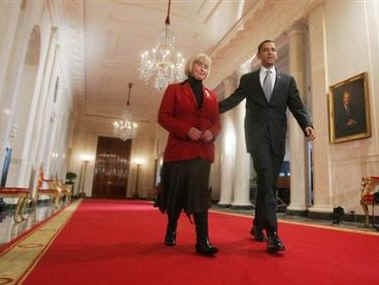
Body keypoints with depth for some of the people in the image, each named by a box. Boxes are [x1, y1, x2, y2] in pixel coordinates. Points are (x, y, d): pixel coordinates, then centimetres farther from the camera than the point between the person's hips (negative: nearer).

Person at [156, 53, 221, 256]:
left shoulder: (211, 96, 17)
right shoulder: (174, 89, 7)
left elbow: (216, 122, 14)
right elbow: (163, 116, -3)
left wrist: (212, 132, -10)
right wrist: (186, 130, -17)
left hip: (203, 150, 3)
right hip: (179, 148, -2)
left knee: (200, 194, -5)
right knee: (177, 193, 7)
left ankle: (202, 241, -5)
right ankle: (171, 232, 29)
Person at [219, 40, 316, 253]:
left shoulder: (287, 80, 16)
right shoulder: (248, 79, 14)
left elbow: (297, 106, 8)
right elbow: (232, 100, 8)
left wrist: (307, 125, -11)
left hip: (277, 137, 3)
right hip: (257, 135, -2)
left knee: (269, 183, 8)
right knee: (266, 180, -16)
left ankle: (258, 226, 24)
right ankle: (272, 233, -15)